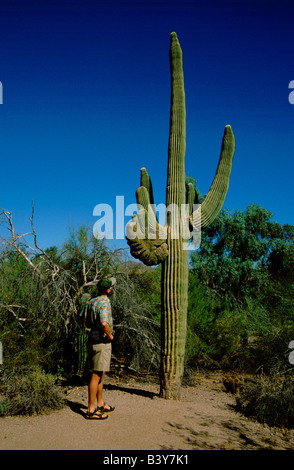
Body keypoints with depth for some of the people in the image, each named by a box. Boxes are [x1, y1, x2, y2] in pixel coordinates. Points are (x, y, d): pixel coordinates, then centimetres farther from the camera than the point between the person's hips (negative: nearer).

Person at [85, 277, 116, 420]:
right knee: (96, 375, -4)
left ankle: (100, 404, 30)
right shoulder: (104, 303, -18)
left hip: (93, 339, 10)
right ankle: (91, 410, 2)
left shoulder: (91, 301, 9)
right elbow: (104, 323, -32)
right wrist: (110, 335, -16)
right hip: (102, 341, -10)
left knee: (100, 374, 19)